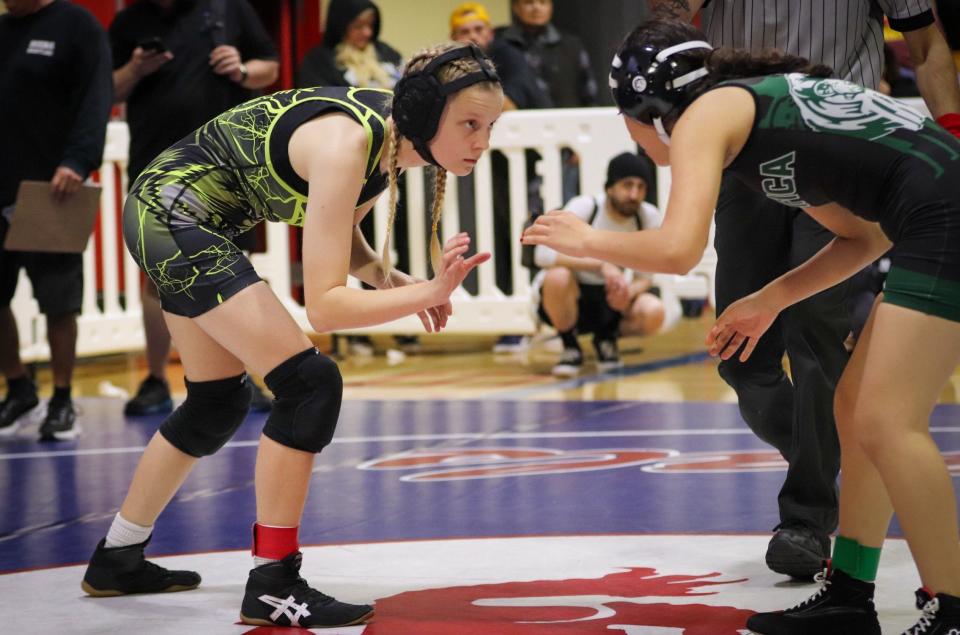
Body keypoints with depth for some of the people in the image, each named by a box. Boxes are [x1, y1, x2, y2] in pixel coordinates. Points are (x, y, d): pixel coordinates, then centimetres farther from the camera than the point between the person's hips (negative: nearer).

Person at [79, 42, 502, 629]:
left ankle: (117, 559, 35)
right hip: (174, 211, -10)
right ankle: (272, 588, -8)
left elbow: (341, 235, 10)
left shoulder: (395, 133, -5)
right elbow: (324, 304, -32)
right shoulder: (344, 146, -30)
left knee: (218, 405, 20)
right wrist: (429, 292, -38)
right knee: (310, 384, -15)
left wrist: (391, 279, -8)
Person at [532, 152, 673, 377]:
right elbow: (543, 254, -31)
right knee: (558, 277, -38)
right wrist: (601, 265, -39)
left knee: (654, 312, -27)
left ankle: (606, 338, 7)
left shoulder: (649, 217, -9)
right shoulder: (584, 207, -19)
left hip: (611, 299, 3)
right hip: (569, 298, -3)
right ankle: (570, 348, -9)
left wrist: (629, 292, -27)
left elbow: (644, 277, -2)